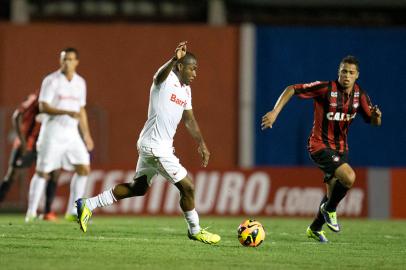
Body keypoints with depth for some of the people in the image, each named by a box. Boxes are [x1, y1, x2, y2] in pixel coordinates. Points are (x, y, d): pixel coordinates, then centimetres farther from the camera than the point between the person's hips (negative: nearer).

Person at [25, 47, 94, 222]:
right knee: (42, 172, -5)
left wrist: (86, 134, 16)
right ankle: (31, 213, 4)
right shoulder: (51, 80, -8)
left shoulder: (80, 82, 10)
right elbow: (43, 107, -16)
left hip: (72, 132, 6)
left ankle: (72, 212, 5)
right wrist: (67, 112, -27)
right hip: (53, 131, -5)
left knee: (84, 168, -2)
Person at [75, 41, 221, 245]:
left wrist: (201, 144, 17)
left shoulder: (186, 89, 14)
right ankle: (195, 231, 13)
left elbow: (189, 119, 24)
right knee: (187, 187, -4)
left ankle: (88, 204, 20)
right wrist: (174, 60, -61)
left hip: (149, 145, 10)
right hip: (156, 146, -10)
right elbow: (161, 75, -40)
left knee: (139, 188, 18)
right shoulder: (167, 79, -14)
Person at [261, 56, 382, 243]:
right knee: (349, 177, -27)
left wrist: (376, 116, -21)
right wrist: (275, 113, -23)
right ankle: (329, 210, 0)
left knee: (333, 191, 14)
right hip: (320, 146, -7)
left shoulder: (360, 95, -2)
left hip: (341, 147, 7)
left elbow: (374, 122, 4)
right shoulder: (326, 88, -19)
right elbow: (291, 89, -15)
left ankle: (315, 229, 38)